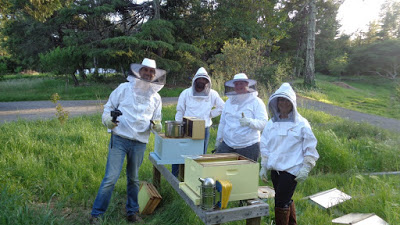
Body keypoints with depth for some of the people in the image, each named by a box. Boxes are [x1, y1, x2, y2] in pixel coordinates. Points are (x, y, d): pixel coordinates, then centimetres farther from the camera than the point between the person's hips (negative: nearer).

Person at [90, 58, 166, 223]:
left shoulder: (156, 97, 9)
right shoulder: (124, 88, 0)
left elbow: (157, 119, 16)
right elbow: (109, 106, 6)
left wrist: (157, 125, -8)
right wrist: (107, 120, -14)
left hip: (140, 143, 3)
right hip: (119, 139, -3)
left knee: (133, 179, 17)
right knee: (111, 178, -6)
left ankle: (132, 212, 32)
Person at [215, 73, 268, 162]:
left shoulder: (256, 102, -3)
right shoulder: (229, 102, 12)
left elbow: (263, 123, -12)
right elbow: (222, 122, 20)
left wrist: (249, 122, -29)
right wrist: (218, 139, 24)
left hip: (248, 147, -4)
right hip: (227, 144, 4)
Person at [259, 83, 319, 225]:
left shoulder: (301, 124, -7)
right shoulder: (271, 123, 6)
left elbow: (310, 148, -5)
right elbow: (265, 146, 12)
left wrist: (305, 169, -9)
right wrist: (264, 167, 11)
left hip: (291, 169, -5)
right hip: (275, 169, 6)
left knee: (281, 203, -6)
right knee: (286, 201, 19)